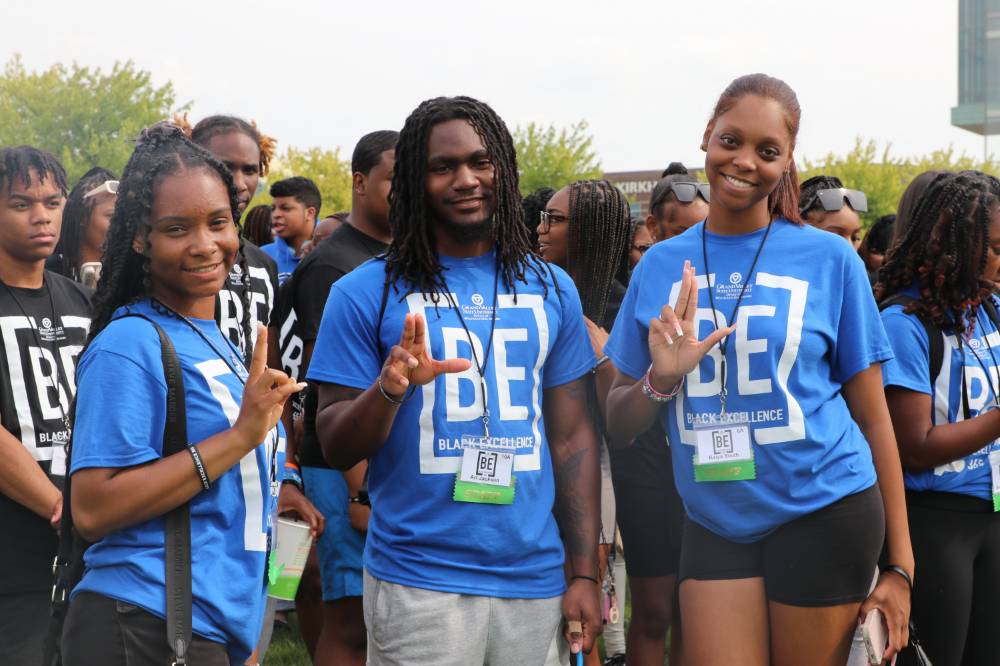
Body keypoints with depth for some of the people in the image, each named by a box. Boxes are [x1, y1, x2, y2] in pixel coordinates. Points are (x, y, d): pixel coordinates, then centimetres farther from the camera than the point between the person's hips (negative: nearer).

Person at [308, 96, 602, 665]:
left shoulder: (552, 288, 7)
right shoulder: (365, 293, -3)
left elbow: (573, 436, 9)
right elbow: (335, 448, -3)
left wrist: (585, 573, 5)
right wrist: (389, 388, -23)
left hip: (536, 578, 3)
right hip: (417, 583, -3)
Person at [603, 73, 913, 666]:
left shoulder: (831, 259, -4)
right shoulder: (660, 266, 4)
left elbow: (874, 418, 0)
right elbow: (619, 427, 8)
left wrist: (900, 566, -3)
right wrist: (661, 378, -14)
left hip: (824, 514, -2)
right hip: (715, 524, 2)